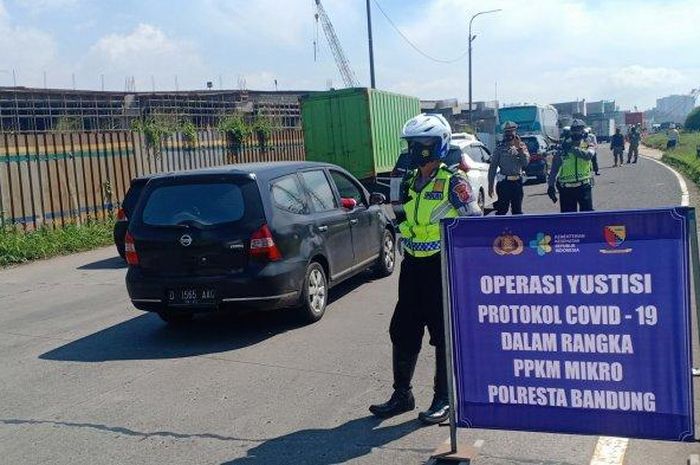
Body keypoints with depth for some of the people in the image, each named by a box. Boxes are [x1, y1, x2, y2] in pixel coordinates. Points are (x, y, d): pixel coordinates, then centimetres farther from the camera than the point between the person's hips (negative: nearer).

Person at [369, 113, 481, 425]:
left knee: (444, 334, 3)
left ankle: (444, 399, 17)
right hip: (413, 266, 7)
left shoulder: (453, 181, -10)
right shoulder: (410, 182, 11)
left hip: (443, 266, -7)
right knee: (402, 331, 10)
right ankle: (402, 394, 24)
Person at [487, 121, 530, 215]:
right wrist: (490, 185, -4)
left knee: (517, 210, 10)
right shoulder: (500, 148, 1)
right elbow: (493, 167, 1)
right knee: (502, 209, -3)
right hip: (504, 182, -3)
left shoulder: (522, 145, 8)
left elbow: (525, 162, -6)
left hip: (517, 182, 3)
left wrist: (519, 148, -15)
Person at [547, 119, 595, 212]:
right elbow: (554, 169, 4)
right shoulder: (563, 148, 3)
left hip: (584, 187, 0)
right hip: (566, 188, 0)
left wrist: (572, 148, -24)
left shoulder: (587, 145, 4)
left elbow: (588, 155, -21)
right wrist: (551, 185, -3)